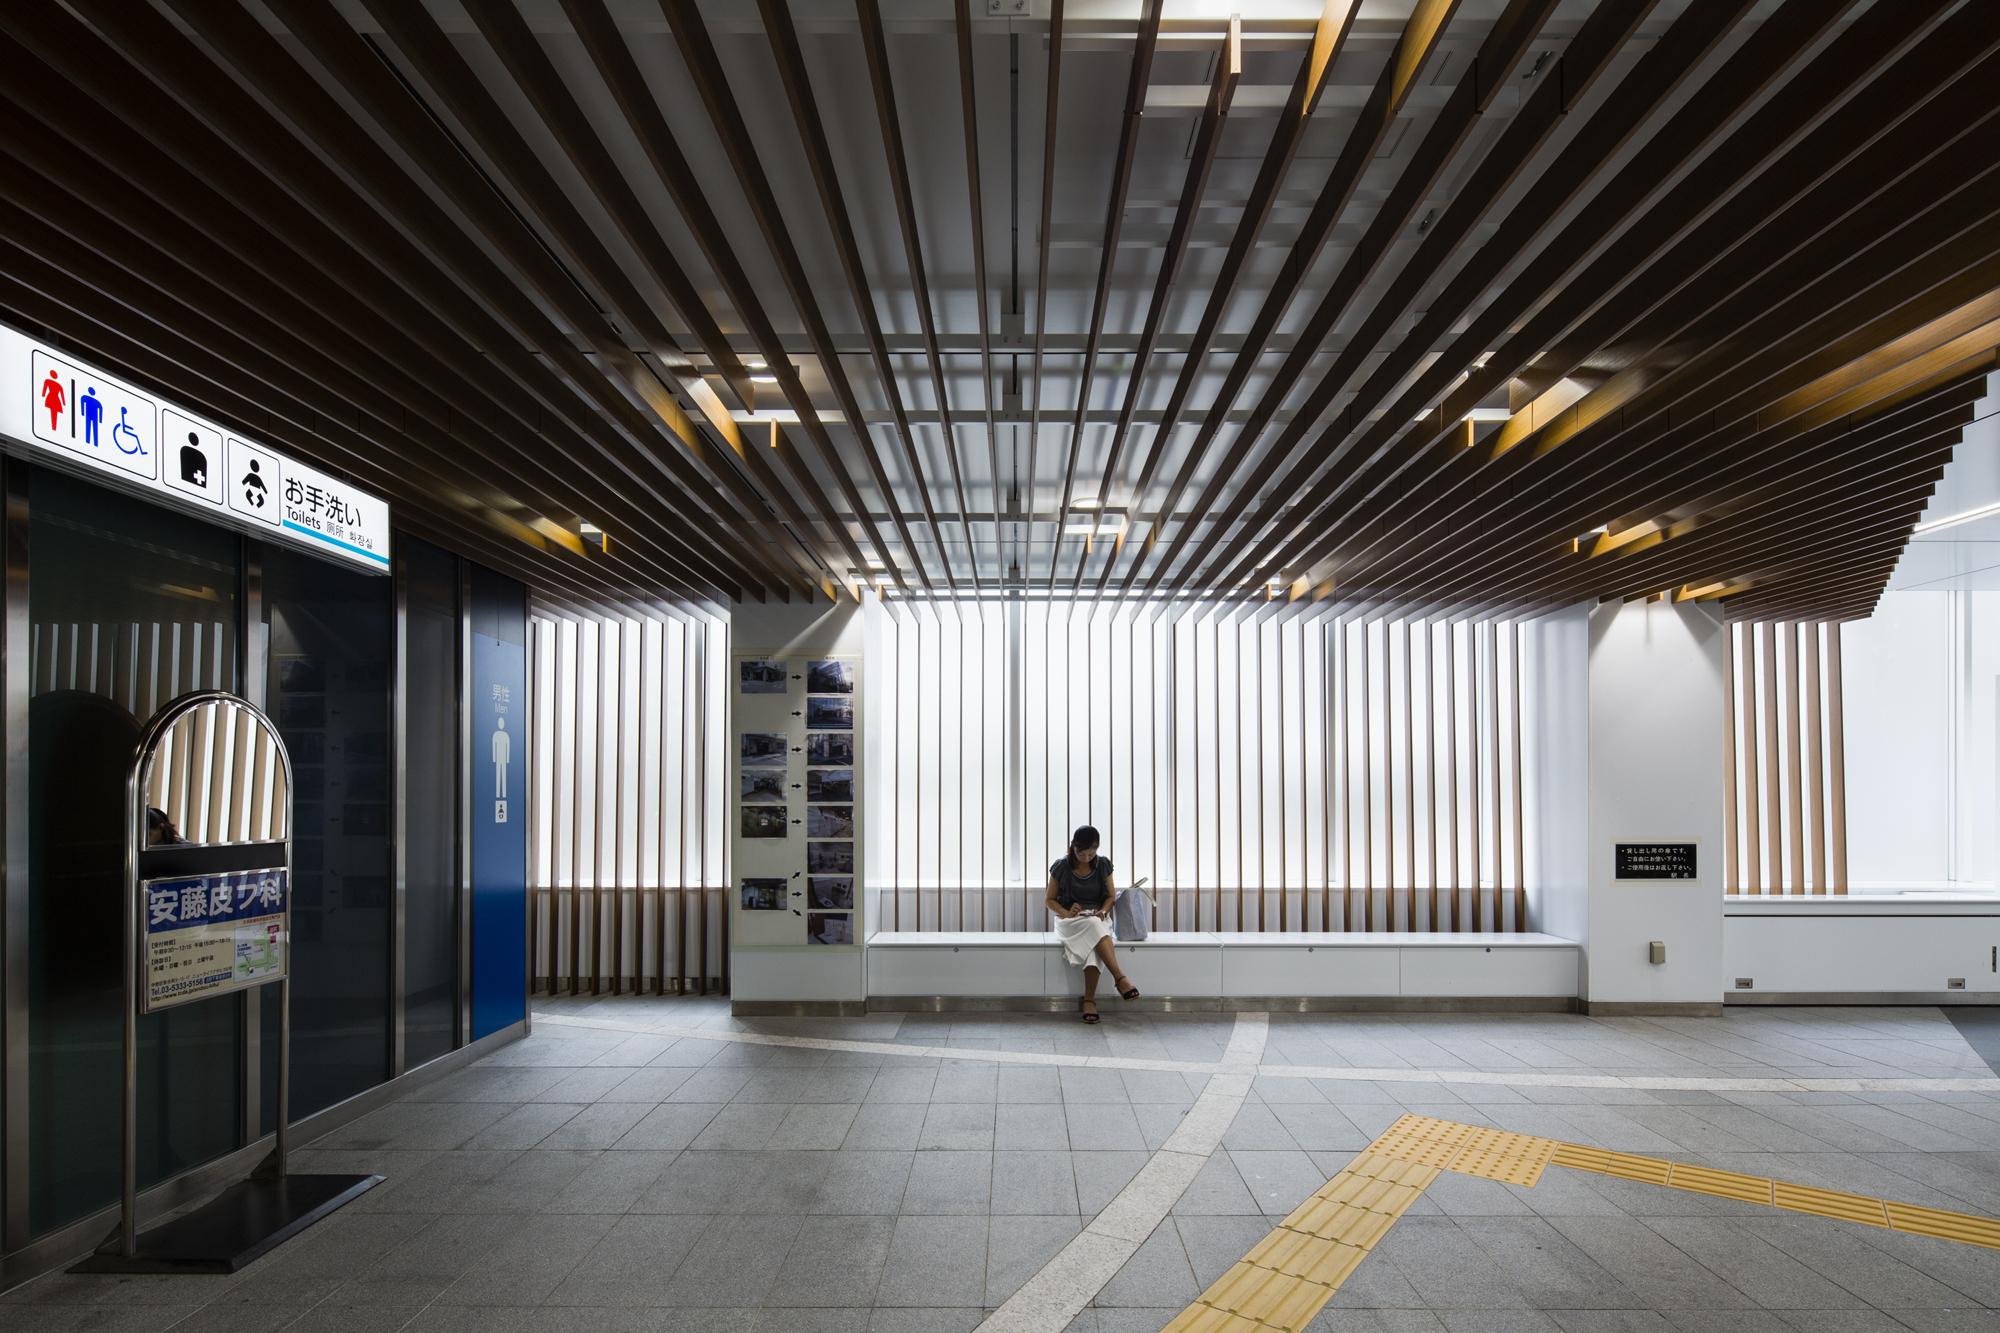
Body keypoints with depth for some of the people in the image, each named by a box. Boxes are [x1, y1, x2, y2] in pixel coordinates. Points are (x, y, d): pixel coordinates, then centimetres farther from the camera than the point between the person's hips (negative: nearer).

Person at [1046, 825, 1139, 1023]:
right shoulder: (1061, 867, -3)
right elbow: (1049, 899, 4)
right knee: (1094, 927, -38)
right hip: (1070, 921, -2)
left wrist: (1103, 911, -10)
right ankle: (1120, 978, -43)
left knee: (1093, 946, -36)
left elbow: (1111, 896, 12)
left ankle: (1089, 1000, -36)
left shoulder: (1103, 865, 3)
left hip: (1097, 919, 2)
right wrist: (1066, 912, -14)